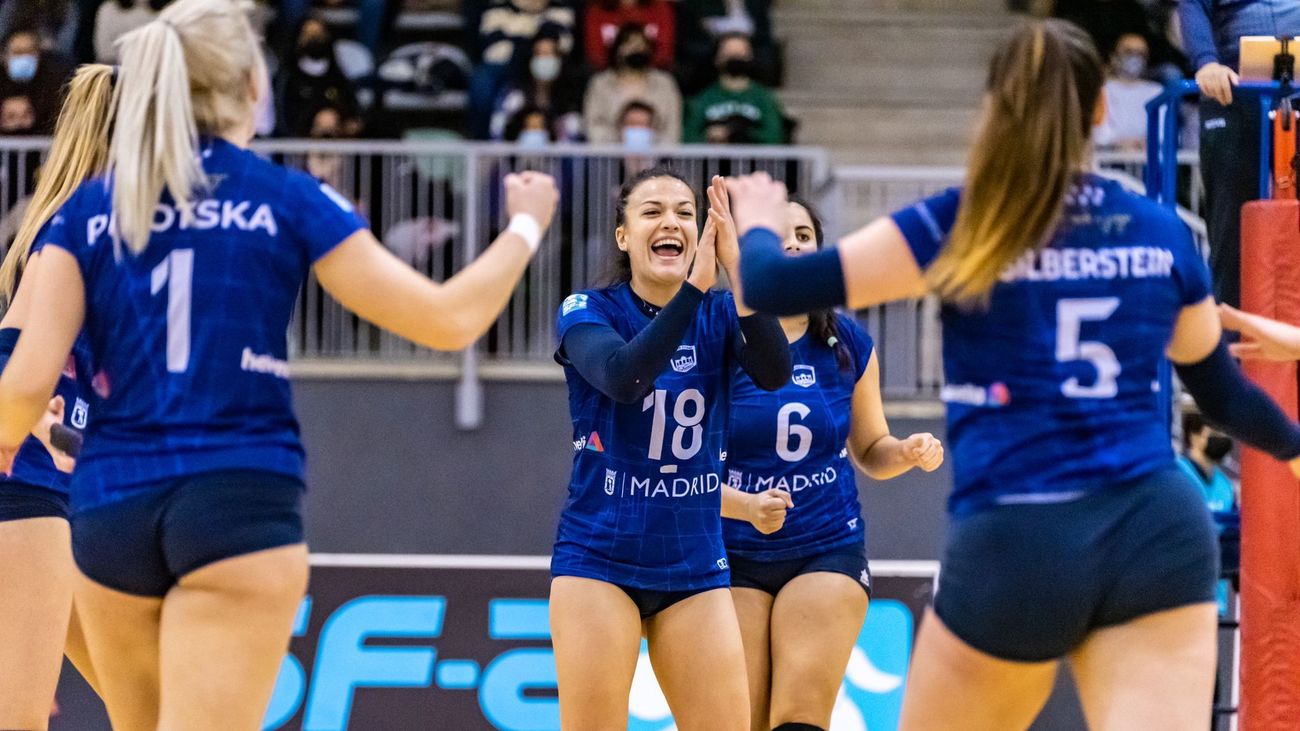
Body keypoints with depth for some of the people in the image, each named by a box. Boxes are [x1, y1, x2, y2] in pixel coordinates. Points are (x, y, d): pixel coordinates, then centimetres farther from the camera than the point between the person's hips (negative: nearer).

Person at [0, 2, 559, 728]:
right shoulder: (287, 200, 0)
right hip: (241, 503, -4)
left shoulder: (88, 211, 6)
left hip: (111, 507, 4)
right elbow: (449, 319, -1)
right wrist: (527, 225, 16)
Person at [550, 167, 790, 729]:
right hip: (599, 555, -3)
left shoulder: (719, 315, 3)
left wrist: (737, 268, -29)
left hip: (694, 566, 3)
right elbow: (623, 377, -27)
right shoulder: (587, 312, -5)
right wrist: (694, 286, -34)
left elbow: (773, 373, -18)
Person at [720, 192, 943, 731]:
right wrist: (746, 506, -28)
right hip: (733, 557, -2)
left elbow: (869, 452, 16)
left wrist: (908, 452, -7)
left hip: (828, 550, 2)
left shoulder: (849, 345, 4)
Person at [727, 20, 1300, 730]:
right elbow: (1219, 388, 26)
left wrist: (758, 225, 22)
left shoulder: (962, 224, -1)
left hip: (1016, 545, -2)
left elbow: (775, 288, -2)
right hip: (1158, 532, 2)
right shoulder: (1162, 233, 11)